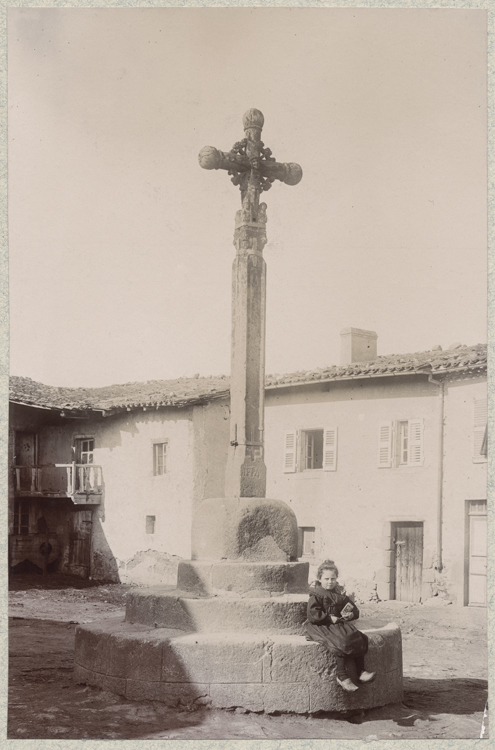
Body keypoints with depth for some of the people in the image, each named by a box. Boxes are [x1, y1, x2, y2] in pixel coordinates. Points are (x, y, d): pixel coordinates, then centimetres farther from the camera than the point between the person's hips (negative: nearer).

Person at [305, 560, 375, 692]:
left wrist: (350, 614, -5)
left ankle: (361, 671, -17)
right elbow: (313, 614, -15)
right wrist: (330, 618, -19)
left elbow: (355, 611, 19)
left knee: (360, 639, -18)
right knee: (341, 643, -33)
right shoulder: (316, 596, -1)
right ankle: (342, 676, -31)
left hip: (340, 624, 6)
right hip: (321, 627, -6)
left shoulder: (340, 595, 17)